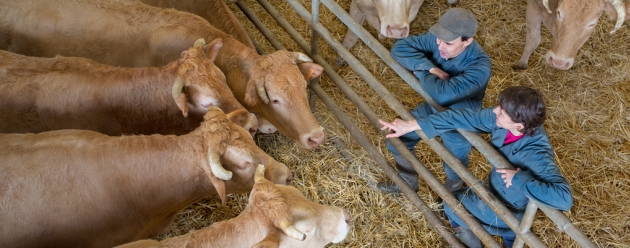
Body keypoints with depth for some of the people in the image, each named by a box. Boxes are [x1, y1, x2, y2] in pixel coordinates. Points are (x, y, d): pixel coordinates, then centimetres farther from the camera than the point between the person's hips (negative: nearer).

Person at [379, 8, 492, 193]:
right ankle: (407, 183, 34)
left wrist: (421, 72, -29)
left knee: (454, 171, -3)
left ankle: (451, 197, 36)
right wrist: (430, 68, -32)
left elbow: (444, 93, -47)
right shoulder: (436, 39, -22)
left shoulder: (479, 66, -37)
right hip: (433, 107, 5)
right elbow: (400, 47, -21)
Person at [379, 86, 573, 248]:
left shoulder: (536, 155, -40)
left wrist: (520, 179, -41)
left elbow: (563, 198, -50)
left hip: (508, 210, -6)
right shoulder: (500, 120, -22)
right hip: (495, 191, 7)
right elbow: (463, 118, -17)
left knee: (451, 204, 10)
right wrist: (411, 125, -18)